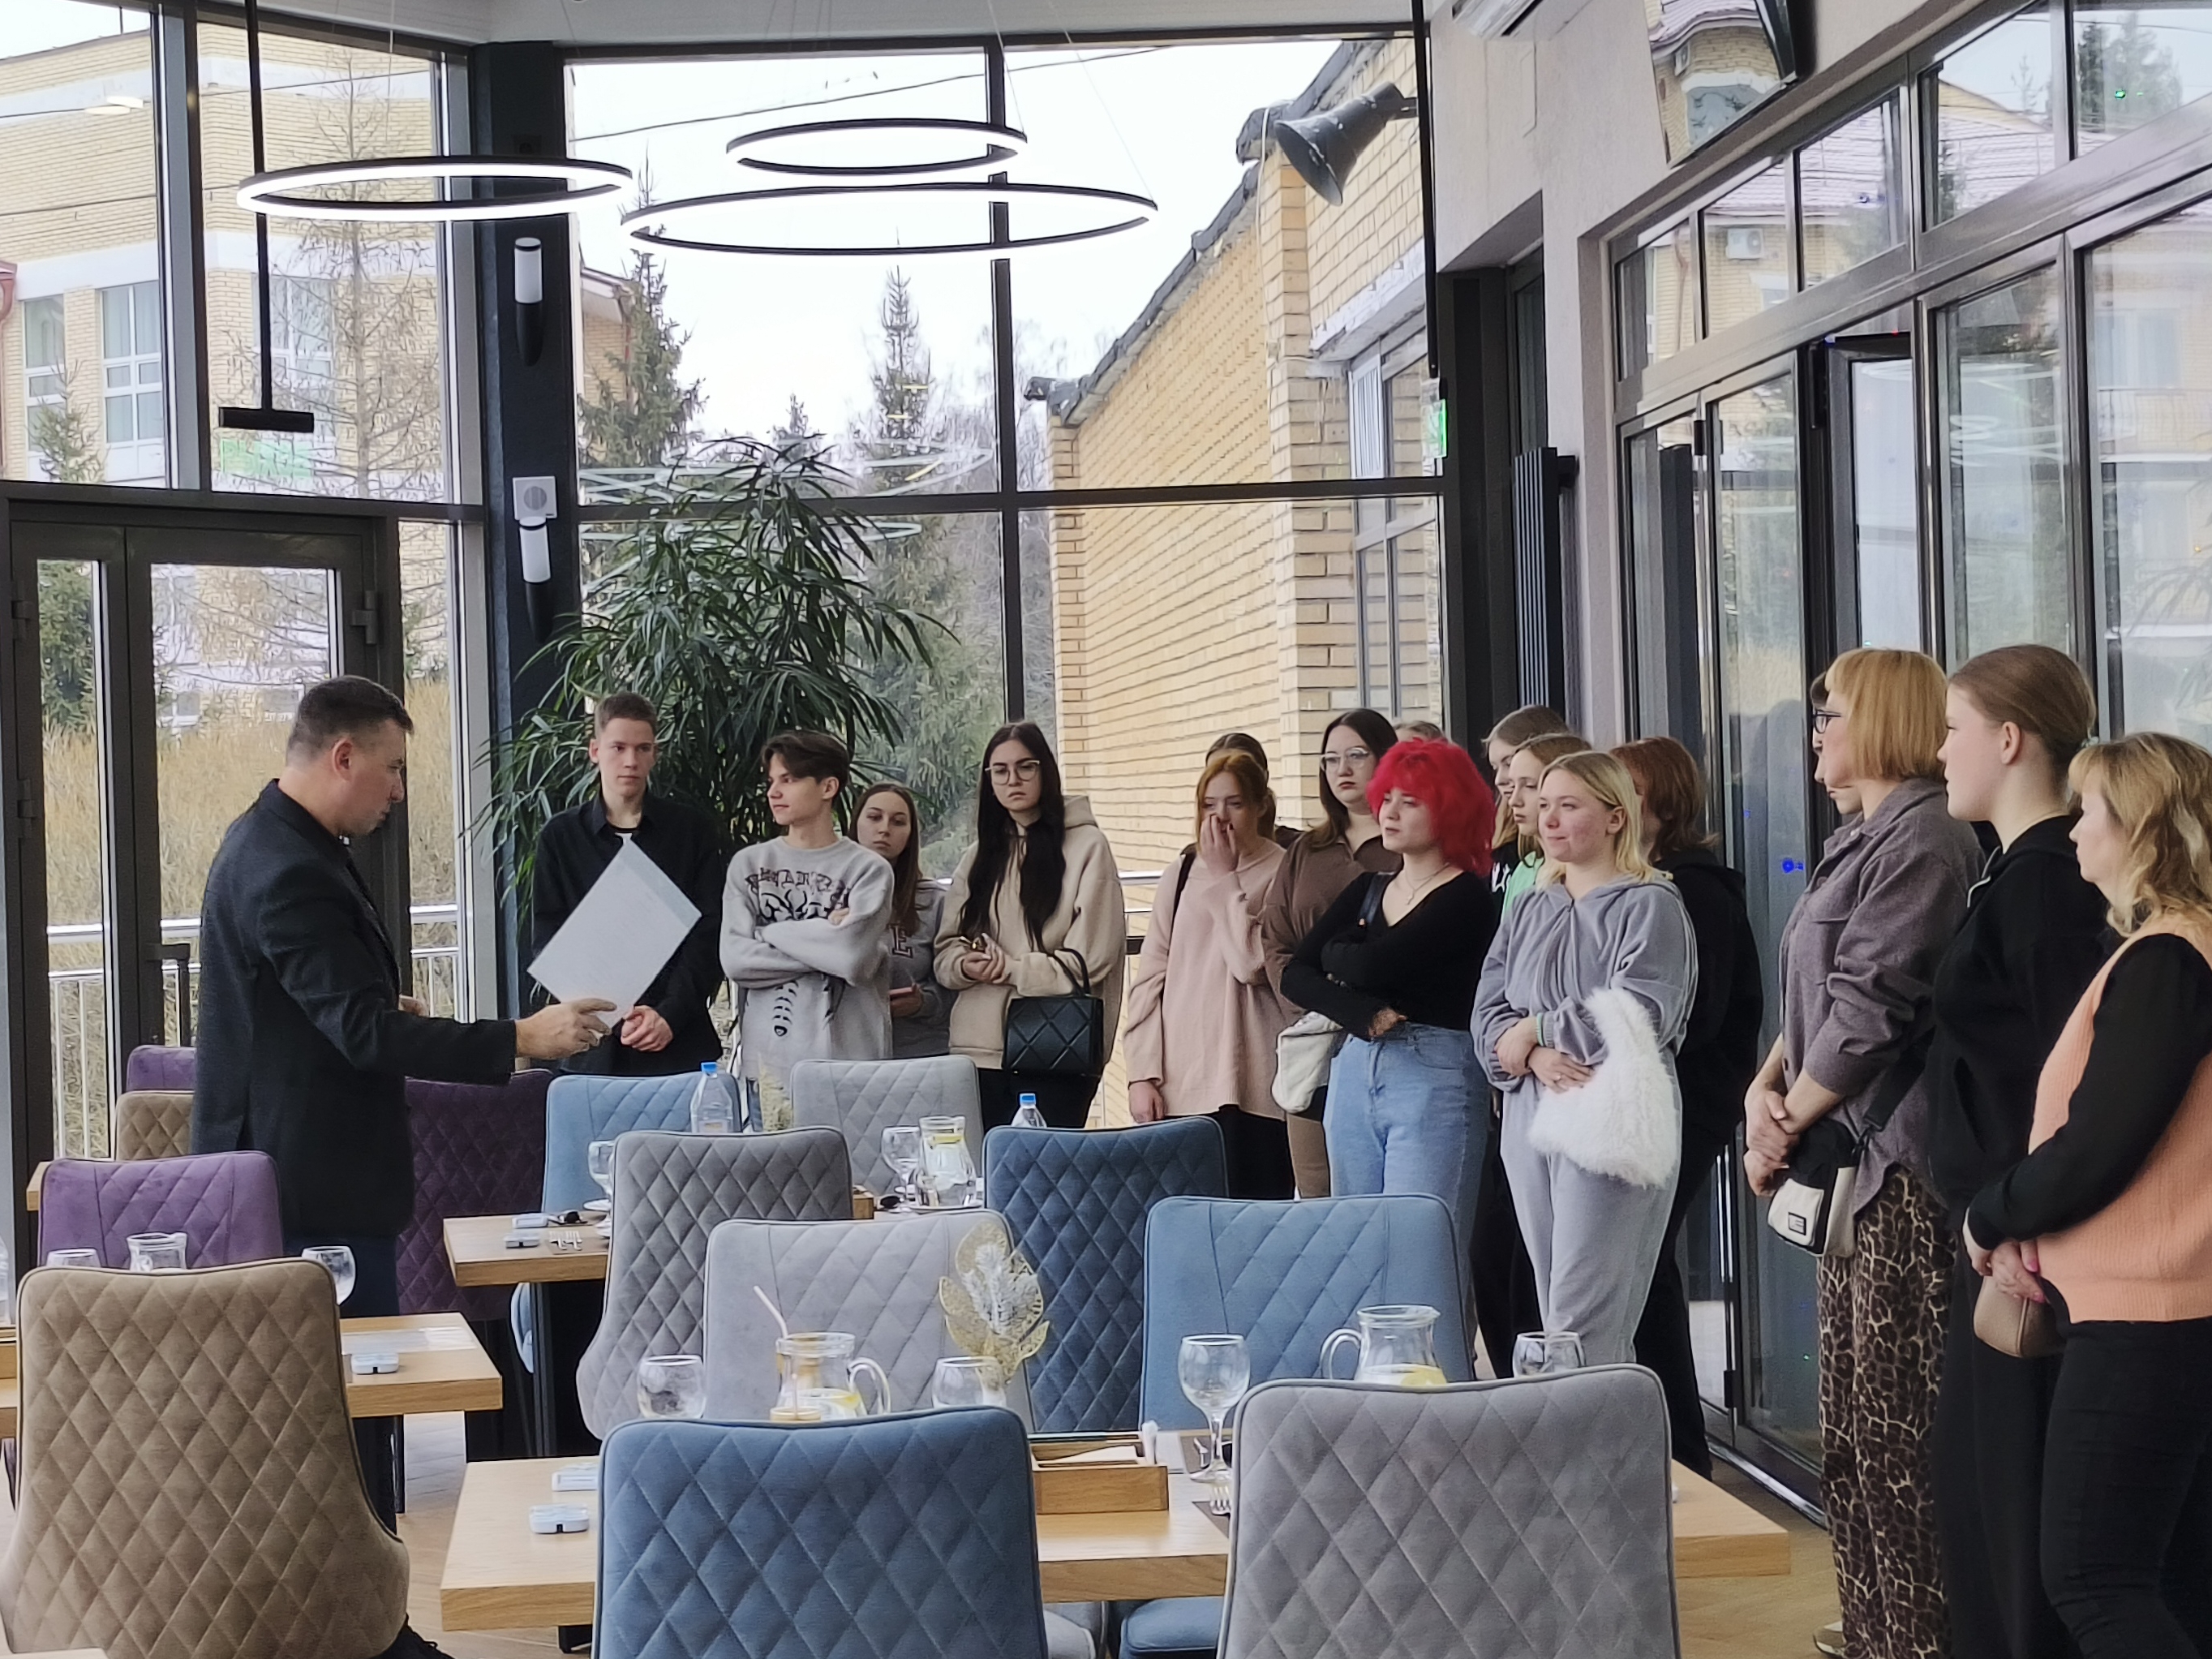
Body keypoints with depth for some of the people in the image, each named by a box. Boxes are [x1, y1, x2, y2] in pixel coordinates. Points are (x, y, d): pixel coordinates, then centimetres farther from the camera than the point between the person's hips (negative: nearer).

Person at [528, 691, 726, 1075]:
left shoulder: (694, 831, 6)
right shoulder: (560, 836, 8)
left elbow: (707, 939, 2)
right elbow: (547, 941, 3)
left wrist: (669, 1016, -13)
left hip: (680, 1045, 0)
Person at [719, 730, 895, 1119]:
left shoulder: (868, 869, 1)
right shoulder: (748, 865, 9)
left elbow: (854, 956, -13)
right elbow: (735, 960, -2)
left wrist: (772, 932, -1)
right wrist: (826, 940, -5)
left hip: (848, 1060, -2)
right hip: (768, 1064, 2)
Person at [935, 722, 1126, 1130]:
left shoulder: (1086, 846, 0)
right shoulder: (979, 855, 18)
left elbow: (1090, 958, -6)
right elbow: (946, 948, 13)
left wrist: (1010, 969, -10)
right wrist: (966, 966, -9)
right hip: (980, 1048, 4)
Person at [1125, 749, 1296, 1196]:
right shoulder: (1183, 873, 12)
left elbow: (1254, 963, -13)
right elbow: (1150, 977, 11)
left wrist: (1224, 878, -5)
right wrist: (1142, 1073, 3)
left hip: (1251, 1090, -4)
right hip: (1178, 1088, 4)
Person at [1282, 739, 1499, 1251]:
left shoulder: (1466, 898, -6)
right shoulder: (1368, 890, 15)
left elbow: (1375, 965, -16)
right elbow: (1295, 975, 5)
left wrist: (1338, 952, 5)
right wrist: (1362, 1014, -12)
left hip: (1433, 1078, -7)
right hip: (1354, 1071, 7)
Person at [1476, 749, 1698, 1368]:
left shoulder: (1650, 905, -3)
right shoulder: (1532, 909, 17)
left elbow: (1640, 1015, -16)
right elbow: (1489, 1010, 9)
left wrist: (1533, 1030, -6)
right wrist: (1534, 1057, -12)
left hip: (1610, 1123, -7)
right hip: (1531, 1116, 7)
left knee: (1582, 1325, -11)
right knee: (1554, 1311, 8)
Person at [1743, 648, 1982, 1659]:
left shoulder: (1921, 840, -13)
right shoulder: (1863, 842, 18)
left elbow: (1868, 1011, -18)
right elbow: (1814, 1000, 18)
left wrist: (1789, 1123, -9)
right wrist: (1765, 1089, 1)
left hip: (1903, 1169, -10)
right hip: (1854, 1168, 10)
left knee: (1899, 1435, -6)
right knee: (1855, 1428, 14)